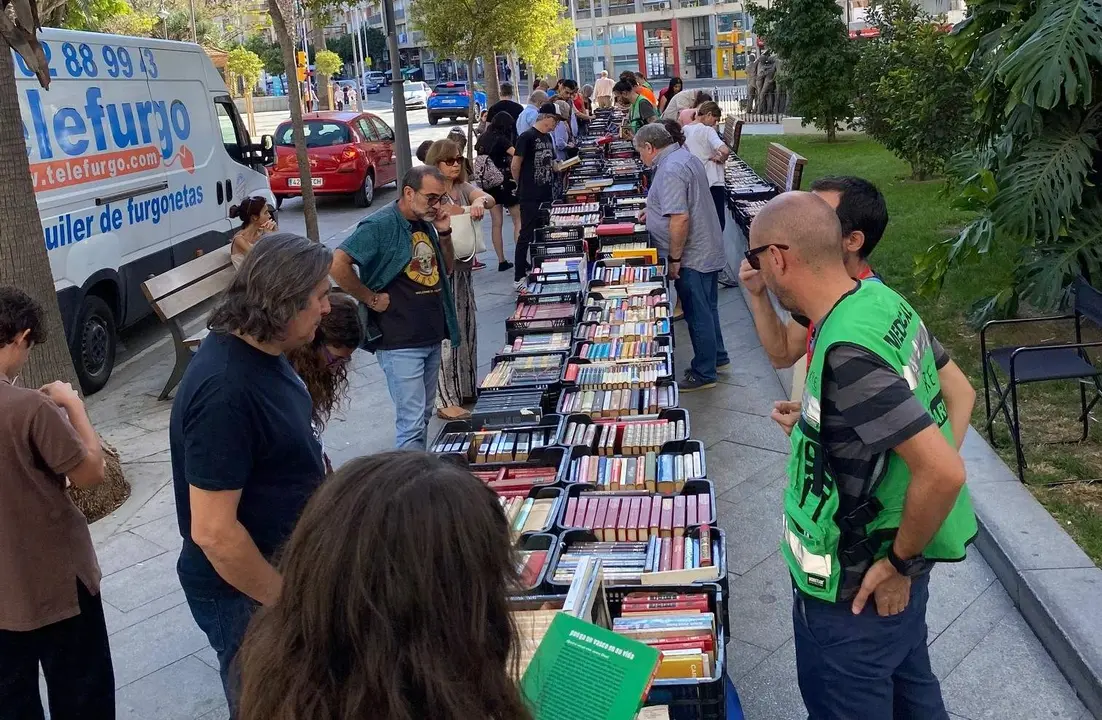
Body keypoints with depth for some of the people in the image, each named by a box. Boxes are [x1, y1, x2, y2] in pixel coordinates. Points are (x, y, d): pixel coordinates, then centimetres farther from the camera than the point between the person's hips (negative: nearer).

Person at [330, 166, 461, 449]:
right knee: (412, 422, -7)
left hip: (432, 338, 8)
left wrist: (444, 234, 3)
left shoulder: (427, 224, 10)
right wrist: (372, 299, -16)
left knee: (423, 416, 18)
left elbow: (446, 270, 19)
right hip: (400, 343, -8)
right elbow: (338, 264, -23)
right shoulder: (381, 225, -15)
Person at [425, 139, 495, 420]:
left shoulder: (463, 188, 8)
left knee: (467, 327, 15)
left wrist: (479, 202, -32)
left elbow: (489, 198, -10)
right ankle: (446, 401, 0)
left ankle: (466, 389, 29)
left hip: (463, 267, 8)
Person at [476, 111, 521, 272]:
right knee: (519, 220, 3)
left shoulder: (483, 140, 8)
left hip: (489, 185, 6)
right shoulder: (501, 140, -12)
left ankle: (502, 261, 9)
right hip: (505, 184, -6)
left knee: (496, 223, 7)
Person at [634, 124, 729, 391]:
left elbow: (680, 219, -29)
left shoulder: (670, 170, -22)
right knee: (707, 309, 22)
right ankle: (717, 356, 37)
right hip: (708, 251, 10)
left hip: (692, 257, -10)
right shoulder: (685, 156, 10)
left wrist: (674, 259, -22)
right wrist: (656, 211, 25)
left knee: (698, 315, 3)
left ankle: (704, 373, 15)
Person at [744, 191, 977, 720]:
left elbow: (943, 471, -34)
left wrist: (900, 562, -18)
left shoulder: (846, 354, -31)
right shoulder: (880, 299, -5)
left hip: (860, 588, -9)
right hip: (899, 547, 9)